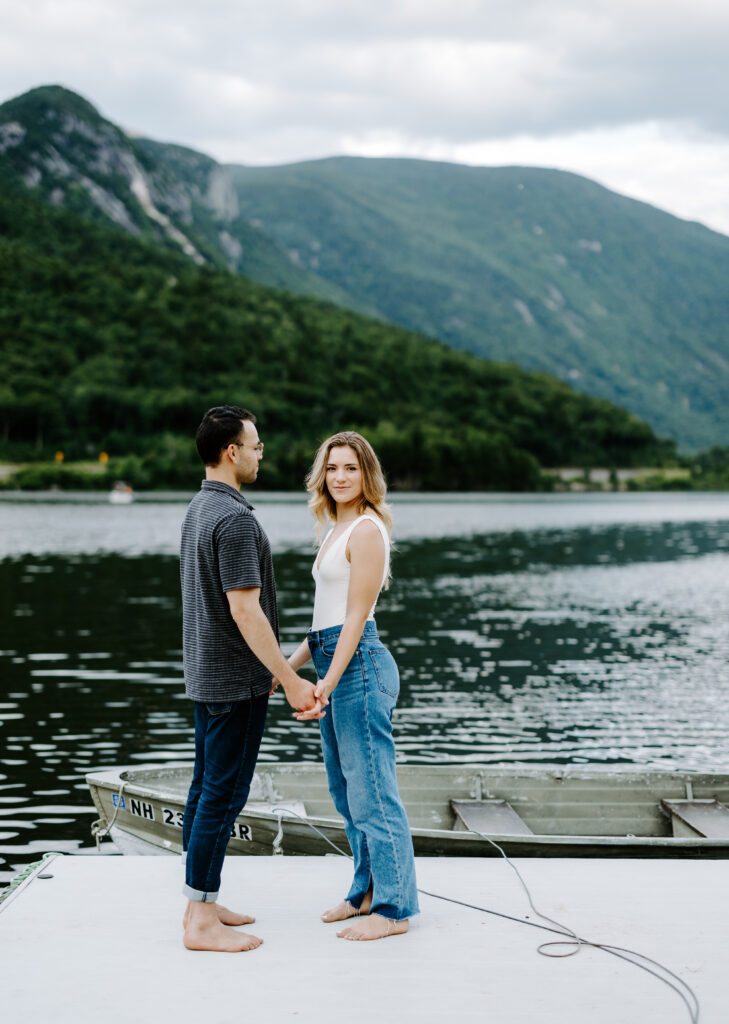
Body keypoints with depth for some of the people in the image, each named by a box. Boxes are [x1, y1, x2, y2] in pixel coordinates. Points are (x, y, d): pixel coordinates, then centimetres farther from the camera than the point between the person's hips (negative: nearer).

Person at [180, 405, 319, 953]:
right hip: (236, 680, -10)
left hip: (207, 675, 10)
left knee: (207, 787, 13)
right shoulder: (235, 518, -20)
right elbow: (245, 610, -24)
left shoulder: (199, 509, 12)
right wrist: (290, 680, -19)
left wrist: (275, 669, 26)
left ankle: (201, 904, 21)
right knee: (224, 793, -5)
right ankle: (202, 922, 0)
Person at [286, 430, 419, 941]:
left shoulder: (367, 529, -12)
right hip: (337, 666, 10)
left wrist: (327, 684, -20)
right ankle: (368, 891, 29)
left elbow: (355, 616, -16)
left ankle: (393, 907, 4)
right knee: (347, 789, 17)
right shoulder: (339, 529, 17)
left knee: (372, 792, -4)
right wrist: (287, 667, 19)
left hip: (359, 665, -10)